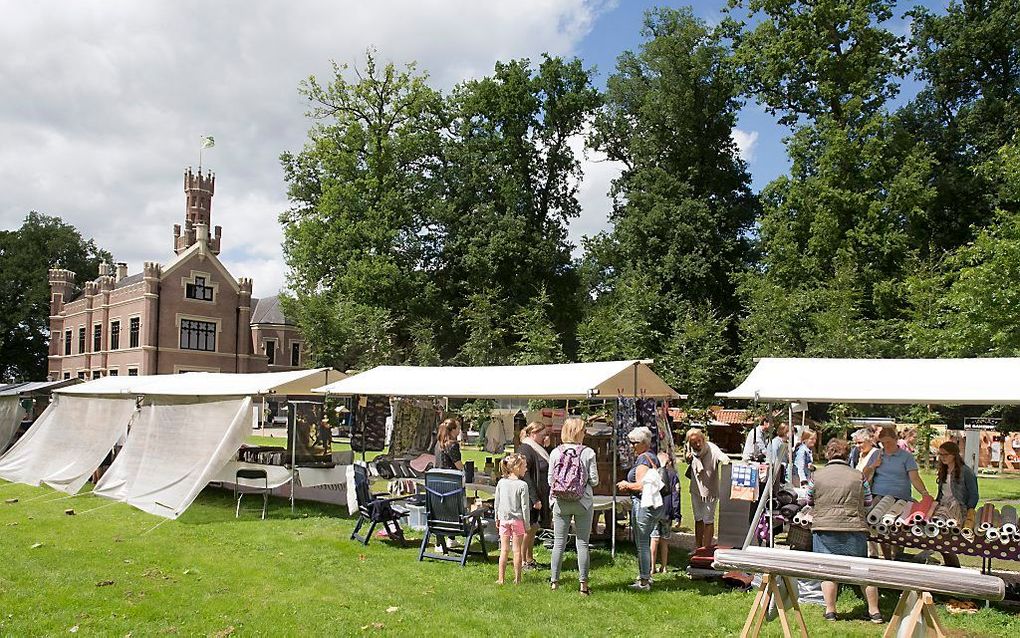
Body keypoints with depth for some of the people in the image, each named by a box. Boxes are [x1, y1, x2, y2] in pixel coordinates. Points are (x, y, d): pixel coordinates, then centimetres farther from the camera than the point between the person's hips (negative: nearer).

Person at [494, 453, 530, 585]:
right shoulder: (522, 485, -13)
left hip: (504, 519, 3)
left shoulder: (501, 483, 0)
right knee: (517, 550, 6)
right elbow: (525, 506, -11)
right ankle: (517, 579, 11)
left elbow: (497, 503, 7)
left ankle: (501, 578, 12)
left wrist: (497, 518, 18)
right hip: (517, 520, -3)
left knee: (504, 550, 10)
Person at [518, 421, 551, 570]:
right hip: (530, 497, -9)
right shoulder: (525, 450, -16)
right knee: (528, 528, -1)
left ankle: (530, 559, 25)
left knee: (533, 528, 15)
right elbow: (525, 476, -21)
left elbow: (548, 470, 13)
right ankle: (523, 561, 9)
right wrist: (535, 499, -23)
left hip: (539, 497, 9)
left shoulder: (539, 450, 15)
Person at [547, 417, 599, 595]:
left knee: (559, 542, 10)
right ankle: (583, 582, 8)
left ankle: (554, 580, 15)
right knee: (582, 543, 6)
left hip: (560, 502, 2)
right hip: (583, 502, -2)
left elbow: (550, 480, 0)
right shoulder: (588, 452, -9)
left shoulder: (555, 452, -4)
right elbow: (594, 480, -7)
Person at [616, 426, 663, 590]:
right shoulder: (653, 458, 15)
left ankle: (643, 581, 3)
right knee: (646, 543, 18)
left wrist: (626, 485, -4)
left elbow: (641, 485, -22)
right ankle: (647, 577, 25)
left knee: (642, 544, -2)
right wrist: (629, 487, 17)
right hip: (655, 504, 10)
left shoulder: (643, 459, -14)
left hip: (643, 504, -10)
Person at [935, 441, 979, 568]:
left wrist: (968, 513, -11)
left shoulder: (966, 472, -1)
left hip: (958, 508, -7)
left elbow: (974, 495, -2)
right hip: (943, 509, 7)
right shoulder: (943, 472, 20)